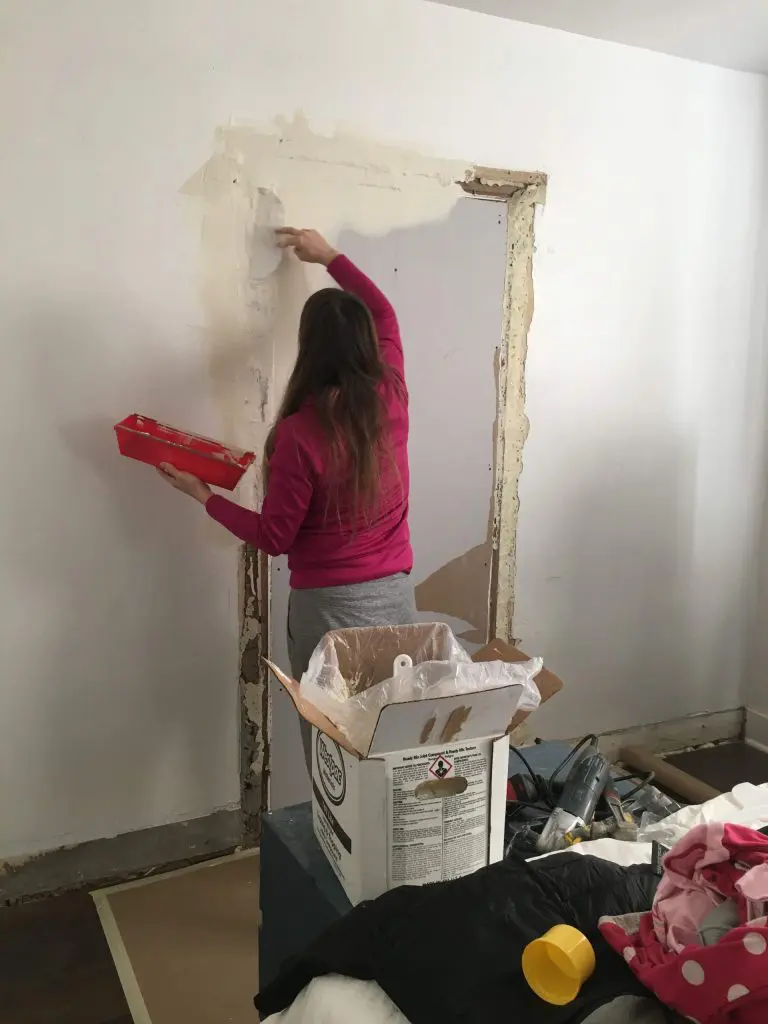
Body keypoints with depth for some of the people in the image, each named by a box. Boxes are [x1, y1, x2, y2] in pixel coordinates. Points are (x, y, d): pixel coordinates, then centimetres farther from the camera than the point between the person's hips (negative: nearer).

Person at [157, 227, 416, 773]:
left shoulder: (300, 432, -19)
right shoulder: (391, 398, -5)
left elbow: (274, 537, -10)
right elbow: (384, 314, 15)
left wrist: (203, 495, 1)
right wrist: (330, 255, 26)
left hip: (328, 605, -5)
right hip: (395, 596, 5)